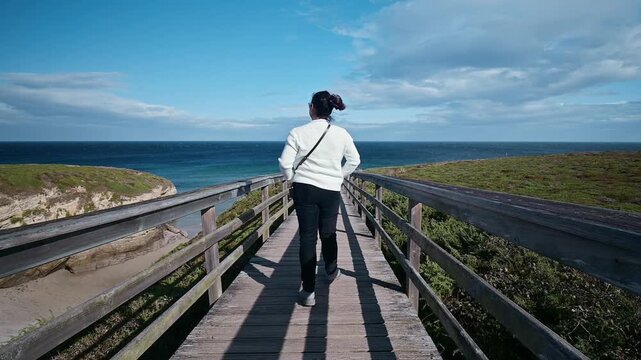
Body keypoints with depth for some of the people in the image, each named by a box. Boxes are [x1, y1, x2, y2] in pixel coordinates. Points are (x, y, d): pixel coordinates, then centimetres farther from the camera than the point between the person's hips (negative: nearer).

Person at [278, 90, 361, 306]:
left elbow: (285, 163, -8)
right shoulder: (341, 134, -1)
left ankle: (308, 291, 5)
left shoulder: (298, 133, -8)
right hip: (331, 190, 2)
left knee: (307, 237, 3)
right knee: (328, 234, 19)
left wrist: (292, 179, 11)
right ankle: (331, 272, 42)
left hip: (304, 189, -2)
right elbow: (354, 160, 8)